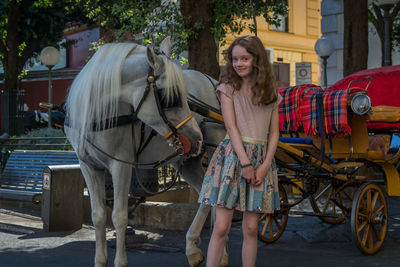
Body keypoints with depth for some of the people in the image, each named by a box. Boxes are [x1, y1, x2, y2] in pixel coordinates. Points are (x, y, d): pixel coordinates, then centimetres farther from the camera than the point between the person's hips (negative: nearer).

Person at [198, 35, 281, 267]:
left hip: (261, 159, 3)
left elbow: (274, 133, 7)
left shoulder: (271, 93, 11)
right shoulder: (228, 88, 4)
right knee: (221, 228, -6)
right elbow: (231, 127, -5)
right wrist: (245, 163, -13)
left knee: (251, 229, 4)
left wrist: (265, 165, -7)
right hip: (232, 154, -2)